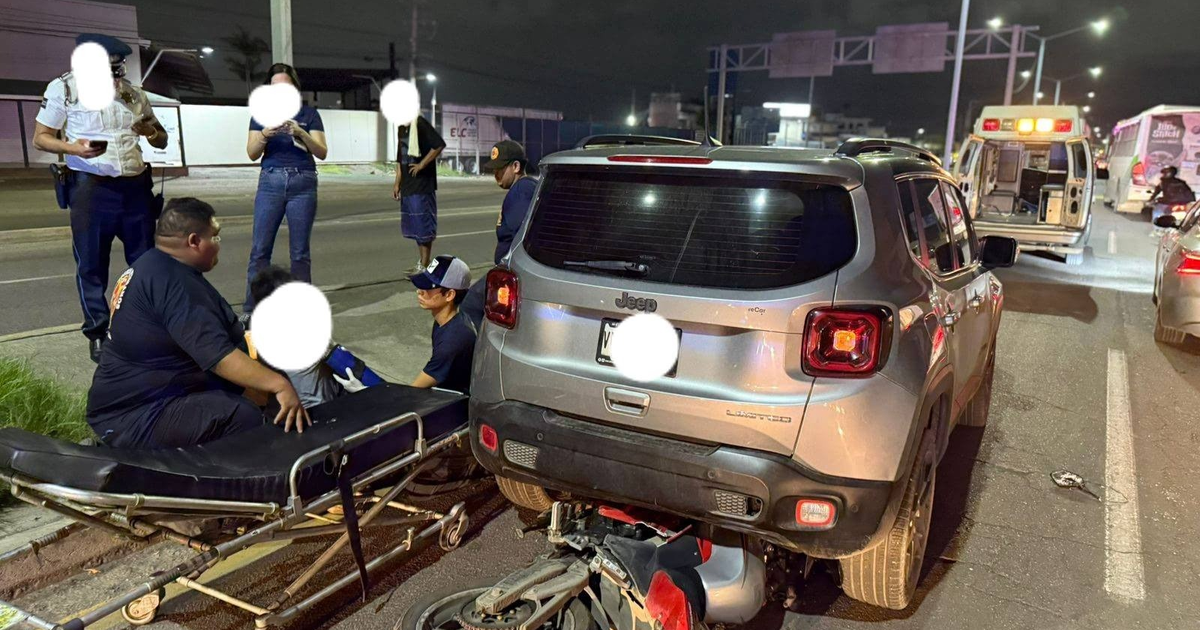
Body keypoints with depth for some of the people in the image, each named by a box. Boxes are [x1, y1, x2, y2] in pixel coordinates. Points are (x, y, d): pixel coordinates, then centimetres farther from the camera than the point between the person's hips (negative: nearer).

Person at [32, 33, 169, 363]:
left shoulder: (133, 92, 11)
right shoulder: (63, 88, 0)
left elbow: (161, 142, 17)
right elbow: (41, 137, 1)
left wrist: (152, 132, -7)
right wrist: (72, 147, -20)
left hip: (136, 185, 4)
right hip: (90, 188, -3)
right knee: (91, 265, 3)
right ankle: (97, 335, 13)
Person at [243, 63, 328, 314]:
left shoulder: (309, 113, 6)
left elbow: (322, 152, -3)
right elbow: (252, 153, 2)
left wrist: (301, 133, -19)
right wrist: (264, 135, -18)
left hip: (303, 183, -1)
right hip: (270, 182, 1)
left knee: (300, 250, 2)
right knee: (259, 248, -3)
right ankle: (251, 309, 3)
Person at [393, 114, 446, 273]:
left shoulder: (420, 124, -11)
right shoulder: (402, 128, 14)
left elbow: (439, 144, -23)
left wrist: (421, 165, -19)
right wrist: (397, 184, 14)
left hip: (423, 186, -9)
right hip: (407, 186, 9)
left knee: (423, 227, -4)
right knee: (414, 227, 13)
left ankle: (424, 266, 2)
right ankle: (420, 262, 23)